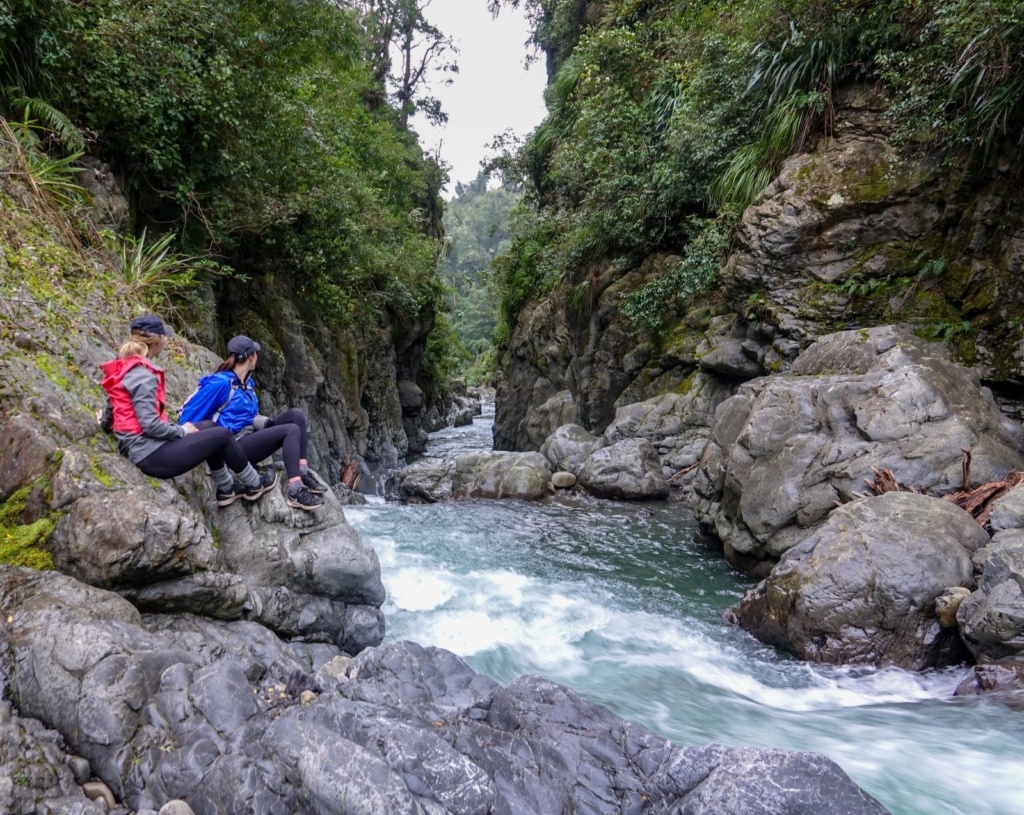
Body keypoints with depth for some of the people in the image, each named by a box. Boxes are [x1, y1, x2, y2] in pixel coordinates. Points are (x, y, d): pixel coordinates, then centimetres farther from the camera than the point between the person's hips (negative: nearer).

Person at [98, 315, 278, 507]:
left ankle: (226, 488, 26)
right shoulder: (143, 376, -19)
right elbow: (150, 425, -24)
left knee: (208, 427, 20)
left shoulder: (125, 368, 9)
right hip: (152, 455, -10)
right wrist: (182, 430, -9)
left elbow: (111, 407, 17)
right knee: (223, 435, -2)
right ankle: (254, 484, 18)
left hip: (143, 450, 10)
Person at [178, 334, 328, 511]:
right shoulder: (220, 383, -15)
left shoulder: (248, 382, 12)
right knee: (291, 430, -23)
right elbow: (187, 418, -13)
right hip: (235, 447, -9)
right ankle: (295, 492, -31)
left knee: (296, 414, -6)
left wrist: (263, 422, 3)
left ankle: (303, 472, -12)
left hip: (252, 436, 9)